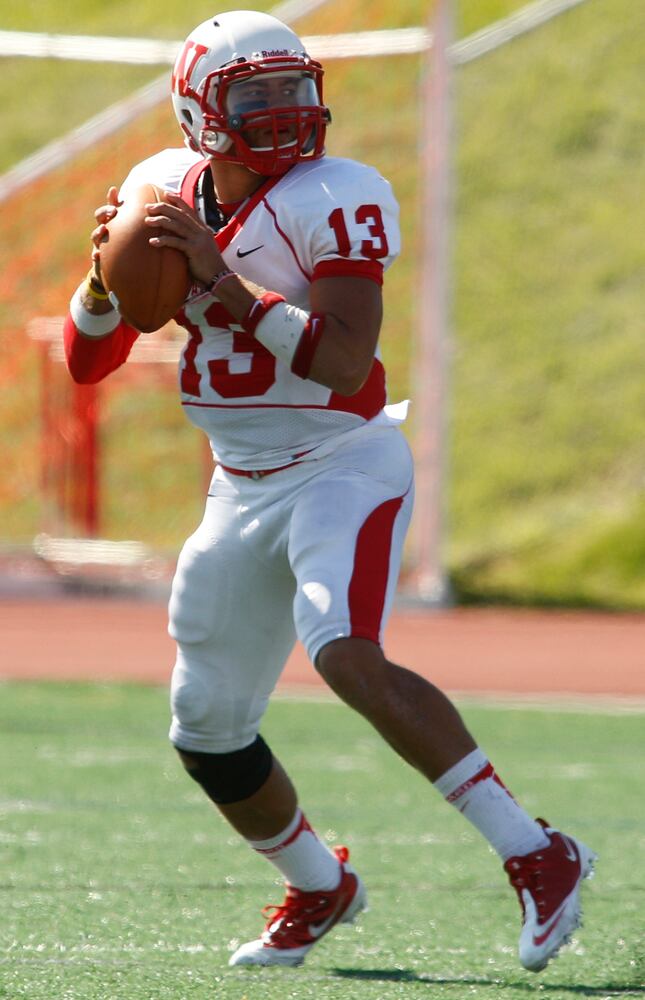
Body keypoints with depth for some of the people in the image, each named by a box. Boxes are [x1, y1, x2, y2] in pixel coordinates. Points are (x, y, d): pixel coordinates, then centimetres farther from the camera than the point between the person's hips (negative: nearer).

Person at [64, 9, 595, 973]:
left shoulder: (333, 199, -16)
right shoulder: (163, 194, 3)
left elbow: (345, 363, -27)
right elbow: (87, 360, 7)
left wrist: (221, 274, -28)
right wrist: (108, 273, -14)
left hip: (345, 467, -7)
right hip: (244, 489, 7)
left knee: (349, 658, -31)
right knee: (207, 730, 13)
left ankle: (536, 855, -25)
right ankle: (320, 888, 39)